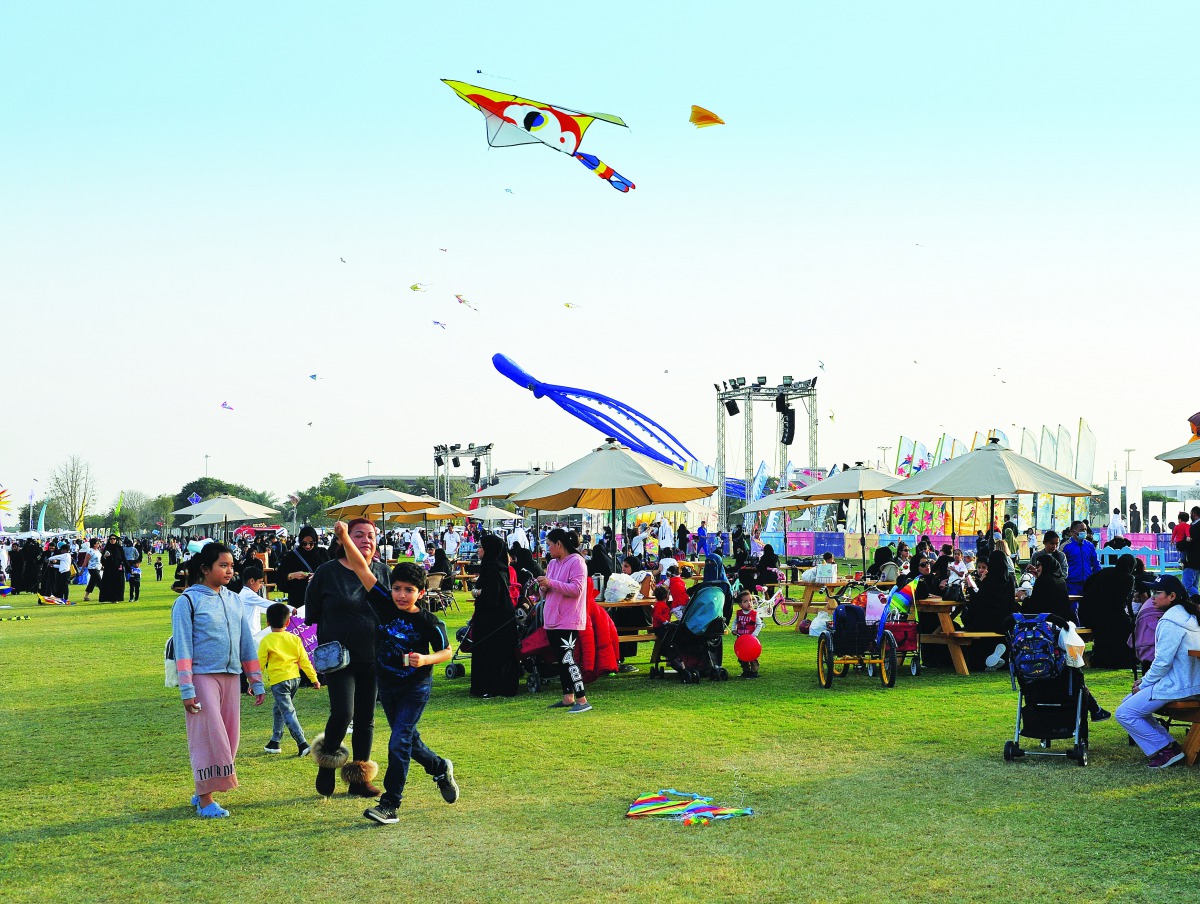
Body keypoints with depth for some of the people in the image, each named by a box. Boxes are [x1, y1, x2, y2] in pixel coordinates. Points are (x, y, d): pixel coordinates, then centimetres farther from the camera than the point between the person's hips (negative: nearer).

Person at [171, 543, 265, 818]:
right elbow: (182, 647, -8)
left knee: (228, 737, 5)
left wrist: (256, 681, 14)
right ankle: (205, 798, 0)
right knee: (209, 735, -7)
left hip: (231, 677, 6)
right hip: (203, 677, -6)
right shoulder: (188, 601, -5)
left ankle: (203, 791, 17)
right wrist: (186, 688, -13)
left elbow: (246, 643, 16)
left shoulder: (233, 600, 12)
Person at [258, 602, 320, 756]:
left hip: (278, 680, -6)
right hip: (294, 678, 6)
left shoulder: (266, 641, -7)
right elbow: (304, 661, 6)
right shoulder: (295, 639, 6)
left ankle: (302, 744, -19)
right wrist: (314, 679, 10)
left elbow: (260, 663, -5)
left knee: (288, 713, -8)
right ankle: (275, 741, 28)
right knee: (278, 709, 23)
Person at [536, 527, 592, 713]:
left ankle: (582, 700, -12)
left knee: (568, 659, -14)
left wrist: (551, 583, -23)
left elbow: (576, 589, -21)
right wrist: (544, 588, 0)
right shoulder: (553, 563, 15)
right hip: (553, 620, 9)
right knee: (561, 660, 13)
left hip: (568, 621, -9)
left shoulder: (576, 562, -11)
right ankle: (568, 698, 22)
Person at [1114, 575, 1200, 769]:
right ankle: (1169, 745, 11)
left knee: (1124, 714, -10)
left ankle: (1166, 749, -6)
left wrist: (1143, 685, -6)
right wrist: (1144, 680, 14)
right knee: (1130, 703, 18)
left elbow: (1162, 662, -21)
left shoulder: (1170, 622, -18)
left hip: (1175, 687, -11)